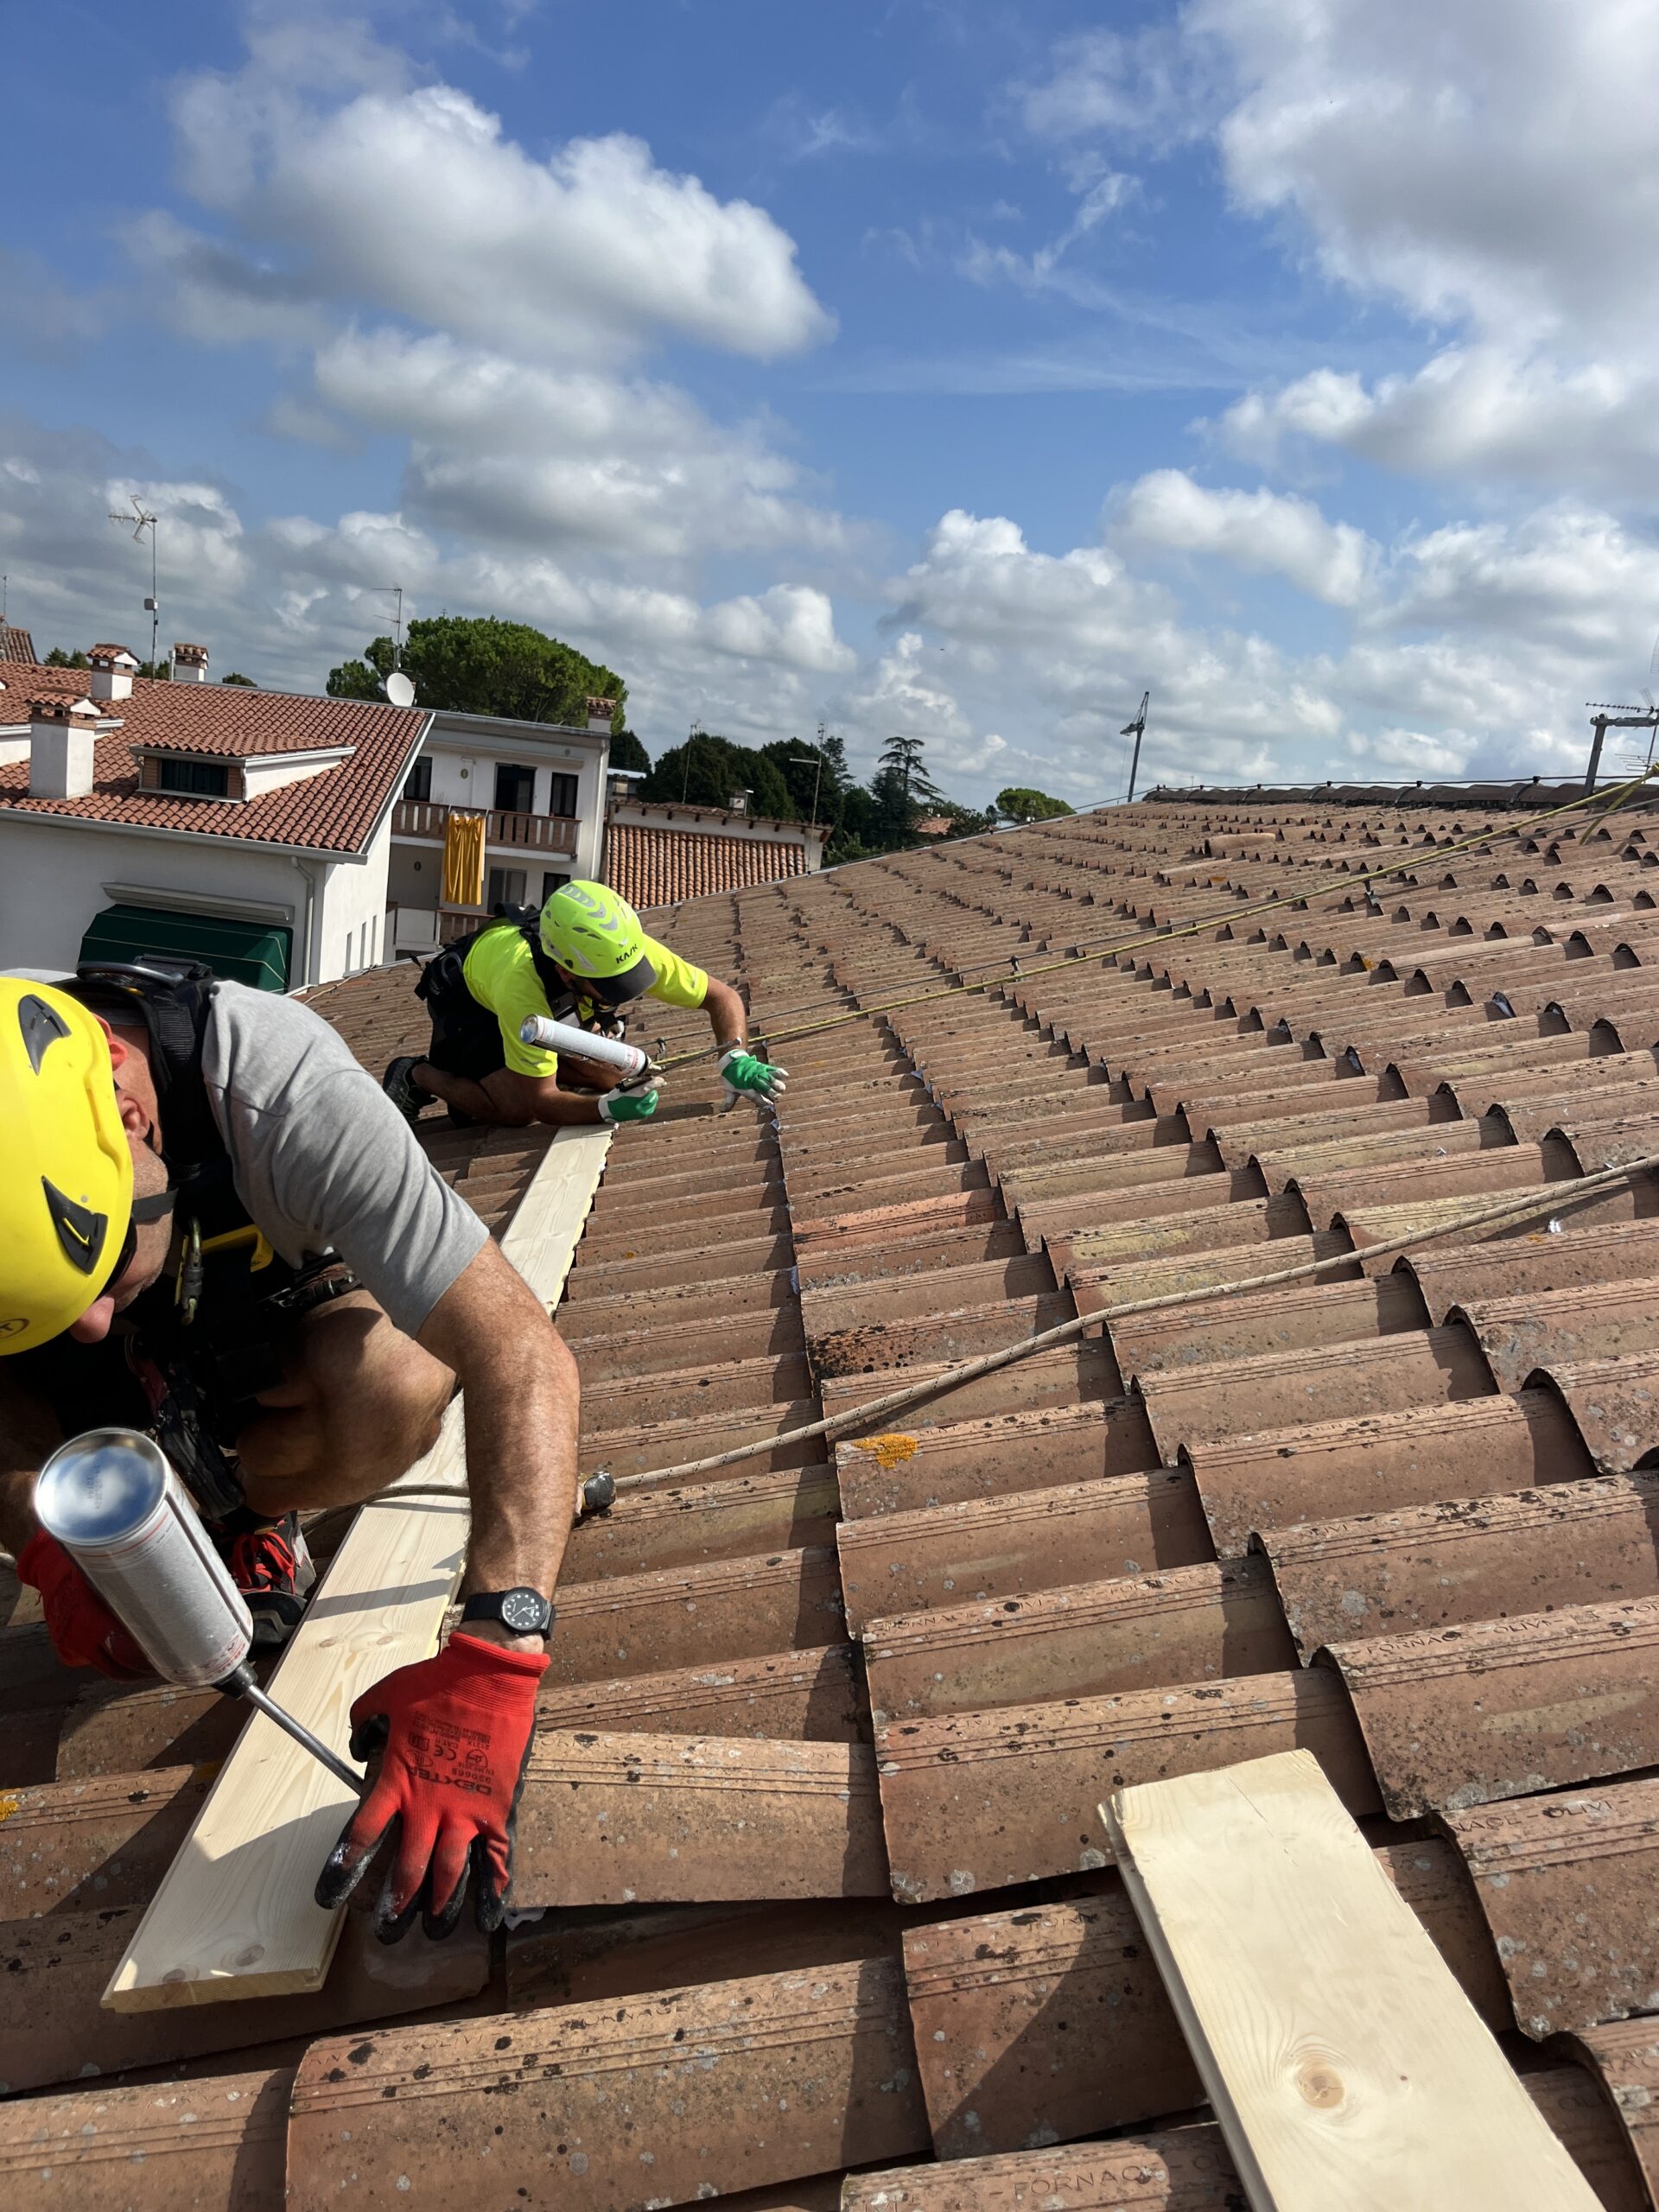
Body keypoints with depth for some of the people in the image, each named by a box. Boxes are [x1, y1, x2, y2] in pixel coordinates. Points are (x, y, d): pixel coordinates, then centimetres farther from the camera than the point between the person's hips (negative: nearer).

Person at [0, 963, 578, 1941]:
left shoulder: (286, 1089, -41)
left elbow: (524, 1358, -46)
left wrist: (490, 1662, -55)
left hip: (284, 1317, -2)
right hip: (130, 1372, 3)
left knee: (399, 1385, -35)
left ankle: (244, 1504, -3)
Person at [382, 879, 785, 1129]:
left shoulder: (630, 952, -36)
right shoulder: (522, 986, -46)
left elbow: (722, 996, -24)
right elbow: (540, 1101, -38)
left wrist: (735, 1059, -41)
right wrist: (609, 1108, -53)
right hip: (465, 996, -5)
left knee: (613, 1076, -5)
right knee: (516, 1110, -23)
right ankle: (418, 1075, 2)